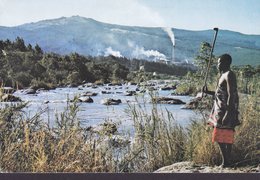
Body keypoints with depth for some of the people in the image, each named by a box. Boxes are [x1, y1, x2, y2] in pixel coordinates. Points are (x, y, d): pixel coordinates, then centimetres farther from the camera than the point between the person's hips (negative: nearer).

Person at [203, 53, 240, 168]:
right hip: (221, 110, 10)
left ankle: (226, 162, -2)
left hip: (225, 111, -10)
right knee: (226, 137, 11)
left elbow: (231, 96, -20)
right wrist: (208, 92, 17)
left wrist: (227, 114, -24)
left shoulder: (229, 75, -14)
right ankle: (227, 161, 16)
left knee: (221, 137, -7)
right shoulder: (224, 75, 17)